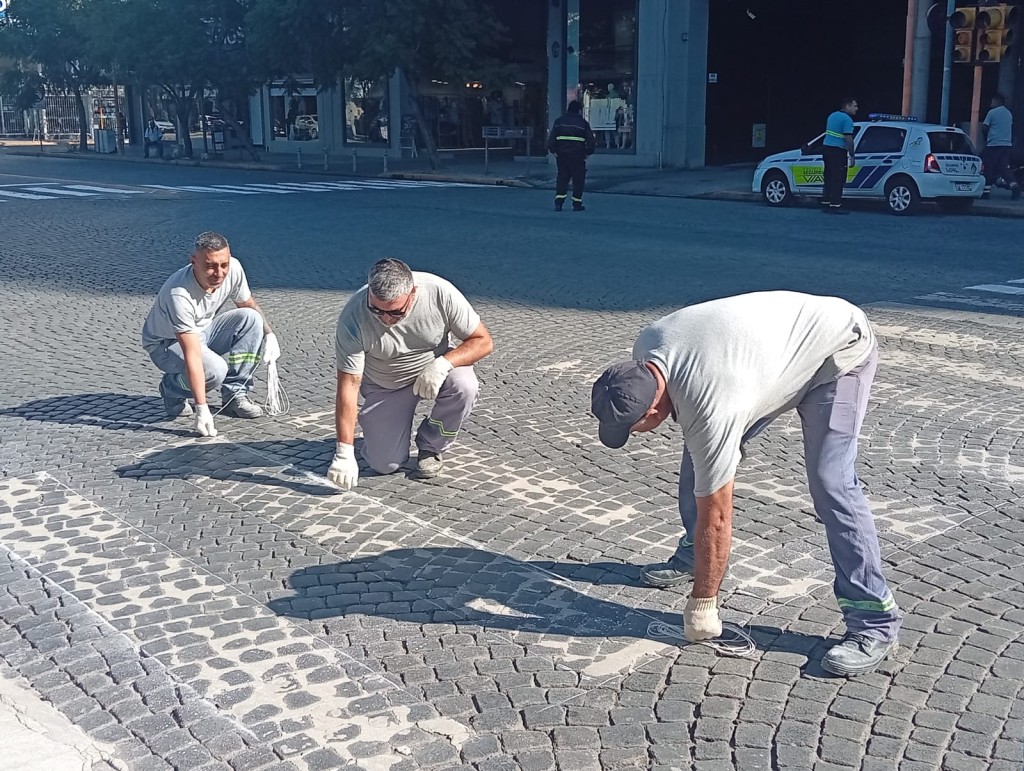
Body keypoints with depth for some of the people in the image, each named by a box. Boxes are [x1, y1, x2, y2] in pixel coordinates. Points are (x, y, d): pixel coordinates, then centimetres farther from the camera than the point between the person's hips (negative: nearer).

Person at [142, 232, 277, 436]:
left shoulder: (233, 268, -20)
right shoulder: (179, 294, -37)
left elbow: (248, 305, 3)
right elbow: (192, 355, -40)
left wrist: (269, 333, -12)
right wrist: (202, 409, -42)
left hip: (202, 331, 6)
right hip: (166, 343, -6)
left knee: (251, 318, -18)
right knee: (215, 370, -33)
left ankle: (234, 395, -9)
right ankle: (171, 389, 1)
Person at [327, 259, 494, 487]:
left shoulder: (440, 293, -28)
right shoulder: (353, 318, -29)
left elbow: (483, 341, -18)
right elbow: (349, 384, -26)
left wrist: (443, 364, -36)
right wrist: (344, 454, -30)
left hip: (435, 368, 1)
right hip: (384, 387, -1)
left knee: (464, 387, -32)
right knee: (385, 464, -12)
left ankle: (431, 447, -4)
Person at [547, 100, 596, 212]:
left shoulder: (559, 121, 5)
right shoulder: (583, 123, 1)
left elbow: (552, 138, 2)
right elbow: (590, 140, 1)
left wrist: (553, 150, 10)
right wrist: (589, 152, 14)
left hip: (562, 154, 2)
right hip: (578, 155, -2)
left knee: (562, 178, 8)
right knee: (578, 179, 5)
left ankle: (558, 202, -2)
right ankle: (577, 204, 5)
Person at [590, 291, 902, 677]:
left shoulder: (711, 410, -38)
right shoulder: (645, 349, -16)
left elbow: (716, 517, -28)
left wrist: (702, 603, -18)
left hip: (841, 351, -9)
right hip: (767, 341, 9)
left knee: (830, 484, -21)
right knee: (702, 454, 6)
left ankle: (874, 623, -13)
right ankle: (691, 555, 23)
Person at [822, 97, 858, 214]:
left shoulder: (832, 116, 15)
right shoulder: (847, 119, -12)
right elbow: (848, 139, -17)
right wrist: (852, 156, -13)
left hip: (826, 148, 9)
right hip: (837, 152, -9)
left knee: (829, 178, 13)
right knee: (838, 180, -6)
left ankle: (826, 204, 16)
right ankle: (835, 206, -8)